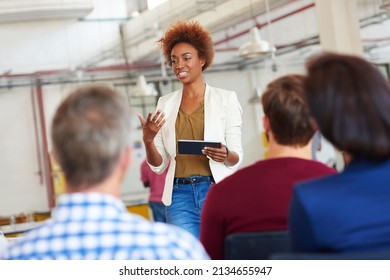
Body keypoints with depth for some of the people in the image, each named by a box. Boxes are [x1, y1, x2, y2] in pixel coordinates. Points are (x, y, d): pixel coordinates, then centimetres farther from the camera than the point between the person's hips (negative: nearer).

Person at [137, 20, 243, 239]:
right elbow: (158, 165, 10)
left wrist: (226, 155, -21)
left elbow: (237, 158, 1)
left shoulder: (225, 99, 2)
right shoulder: (165, 103, 11)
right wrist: (148, 140, -9)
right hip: (179, 196, 2)